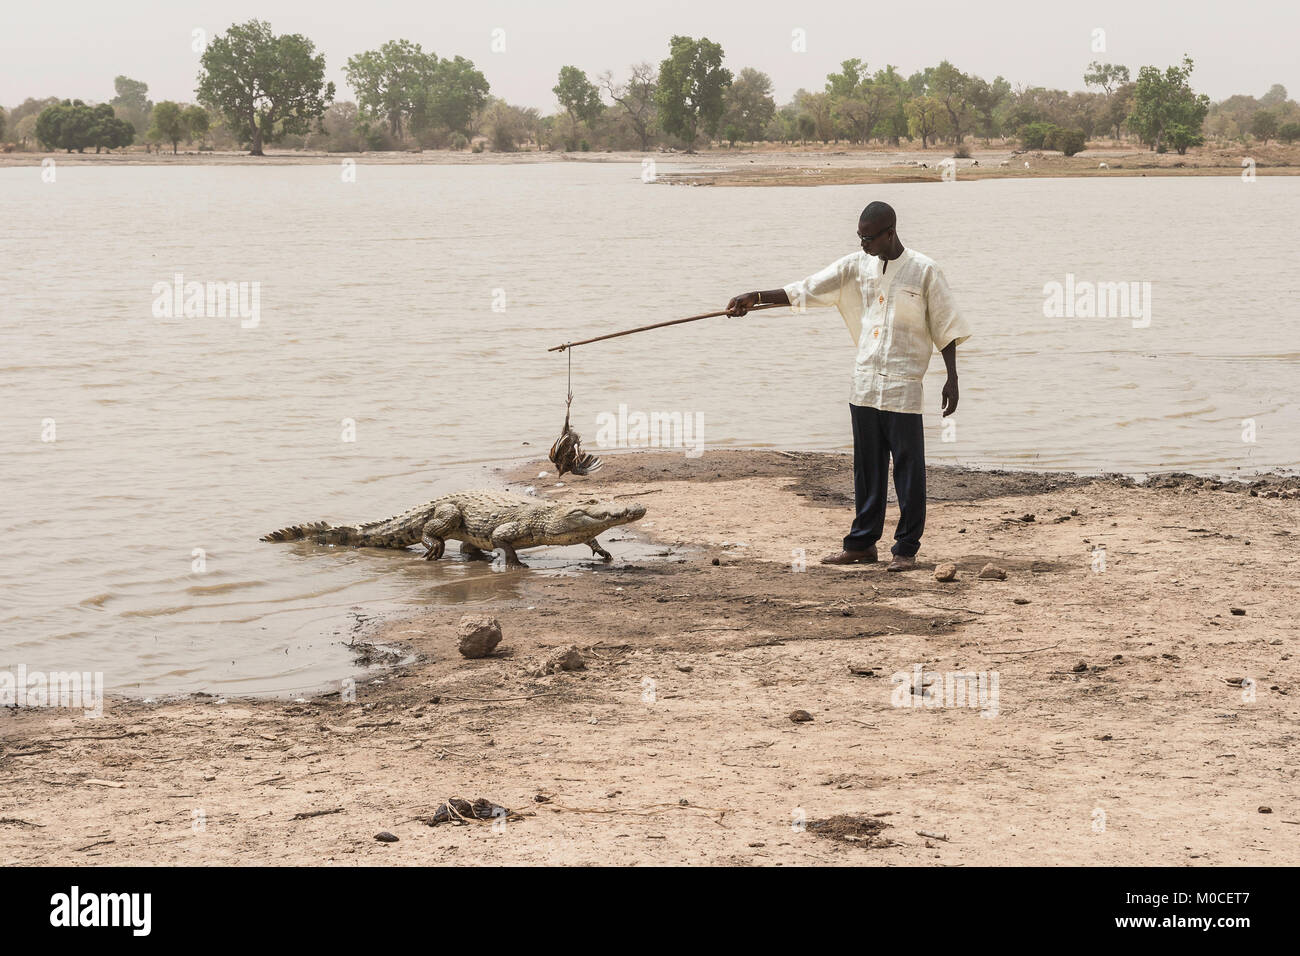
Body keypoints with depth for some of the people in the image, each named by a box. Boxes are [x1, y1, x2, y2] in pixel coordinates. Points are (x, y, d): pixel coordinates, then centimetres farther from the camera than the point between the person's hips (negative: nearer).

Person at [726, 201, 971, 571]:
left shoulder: (924, 271, -6)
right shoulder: (857, 265, 6)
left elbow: (945, 327, -3)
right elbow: (805, 290, 6)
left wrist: (951, 380, -5)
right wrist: (755, 298, -1)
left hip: (903, 388, -5)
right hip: (865, 384, 5)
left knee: (908, 470, -1)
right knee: (867, 470, 11)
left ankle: (906, 549, 5)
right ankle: (862, 543, 18)